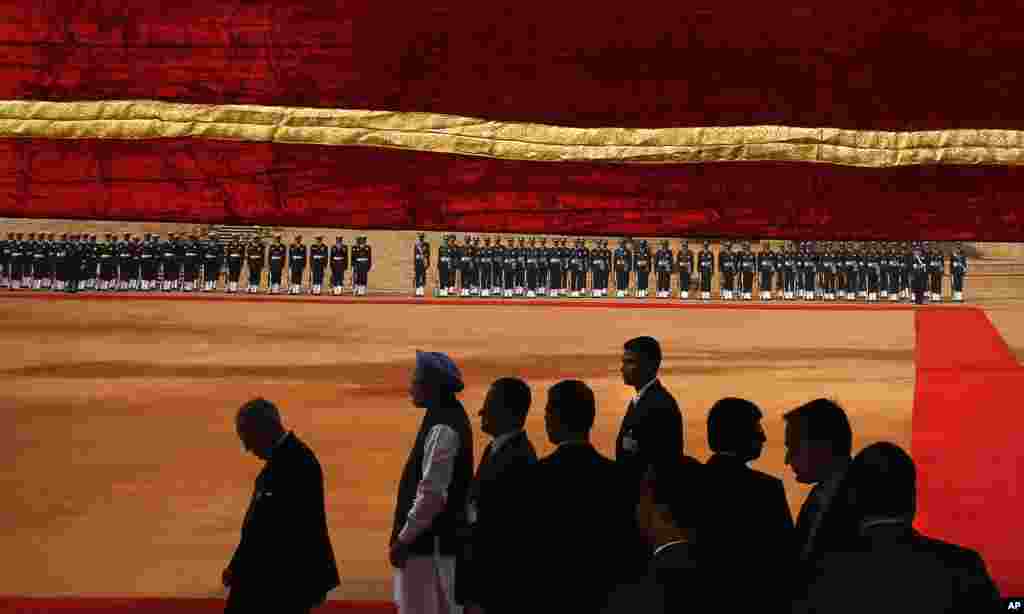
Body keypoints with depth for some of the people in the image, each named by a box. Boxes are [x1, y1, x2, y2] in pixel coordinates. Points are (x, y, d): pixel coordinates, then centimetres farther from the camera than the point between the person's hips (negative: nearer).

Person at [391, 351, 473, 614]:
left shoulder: (442, 428, -19)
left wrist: (403, 539, -17)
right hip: (434, 541, 10)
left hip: (430, 545, -10)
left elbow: (432, 494, -23)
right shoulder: (450, 418, 11)